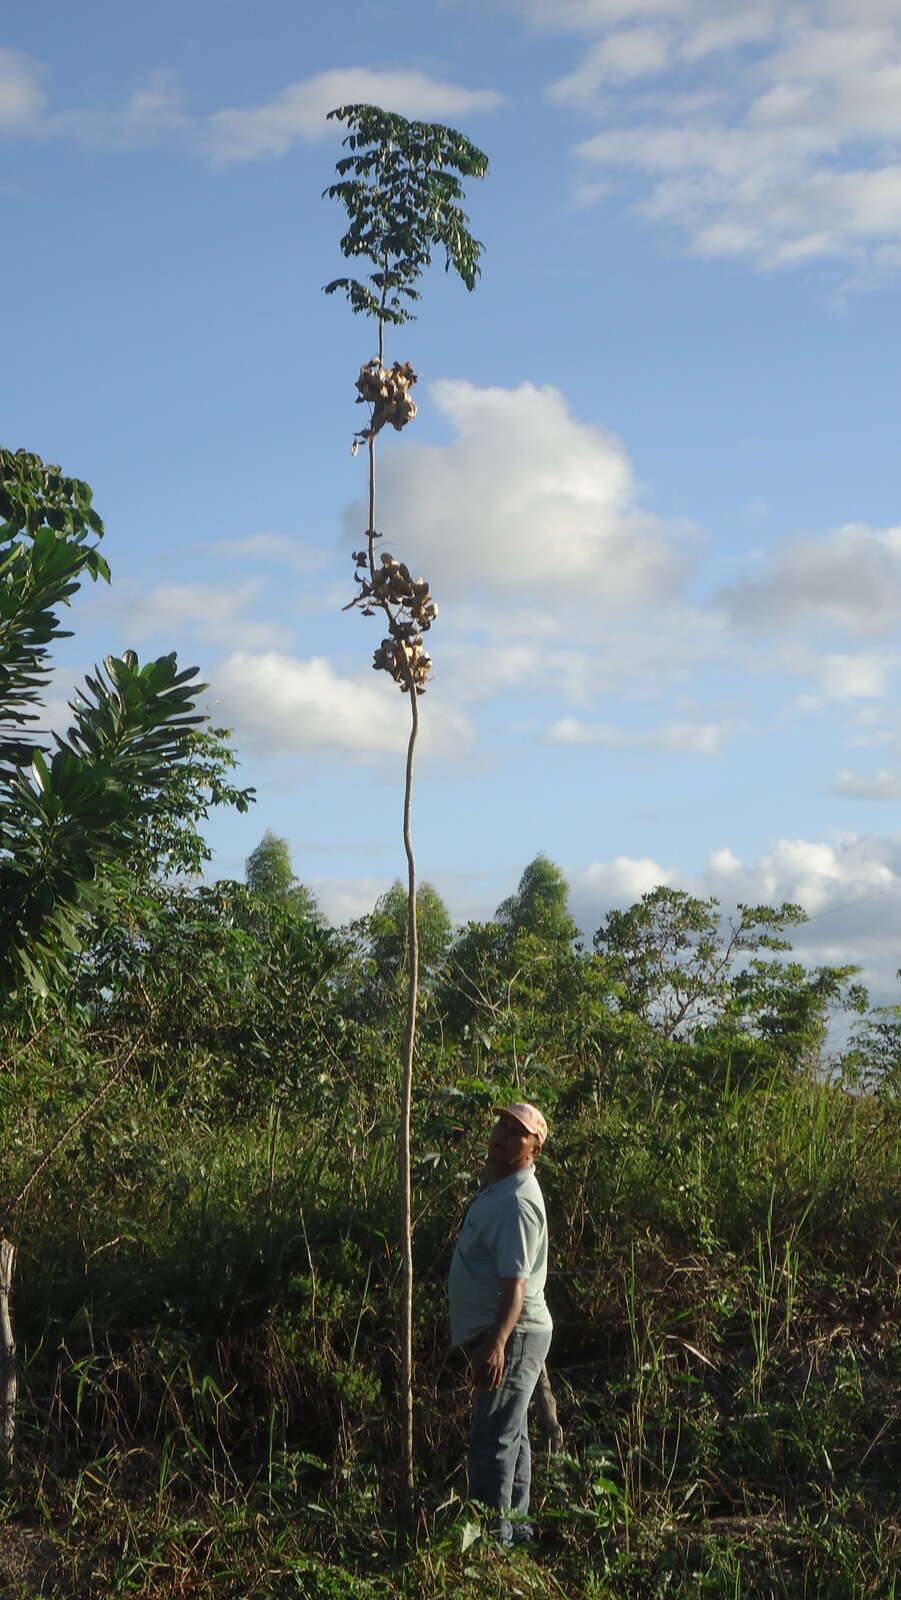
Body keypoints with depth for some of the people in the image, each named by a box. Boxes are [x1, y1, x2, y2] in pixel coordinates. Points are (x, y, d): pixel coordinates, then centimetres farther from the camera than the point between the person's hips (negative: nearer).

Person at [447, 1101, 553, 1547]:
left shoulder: (517, 1202, -21)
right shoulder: (495, 1187, 13)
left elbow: (516, 1283, -28)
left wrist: (496, 1344, -36)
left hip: (513, 1335, -11)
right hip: (501, 1336, 11)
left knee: (493, 1439, -10)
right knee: (510, 1435, 19)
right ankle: (515, 1526, 29)